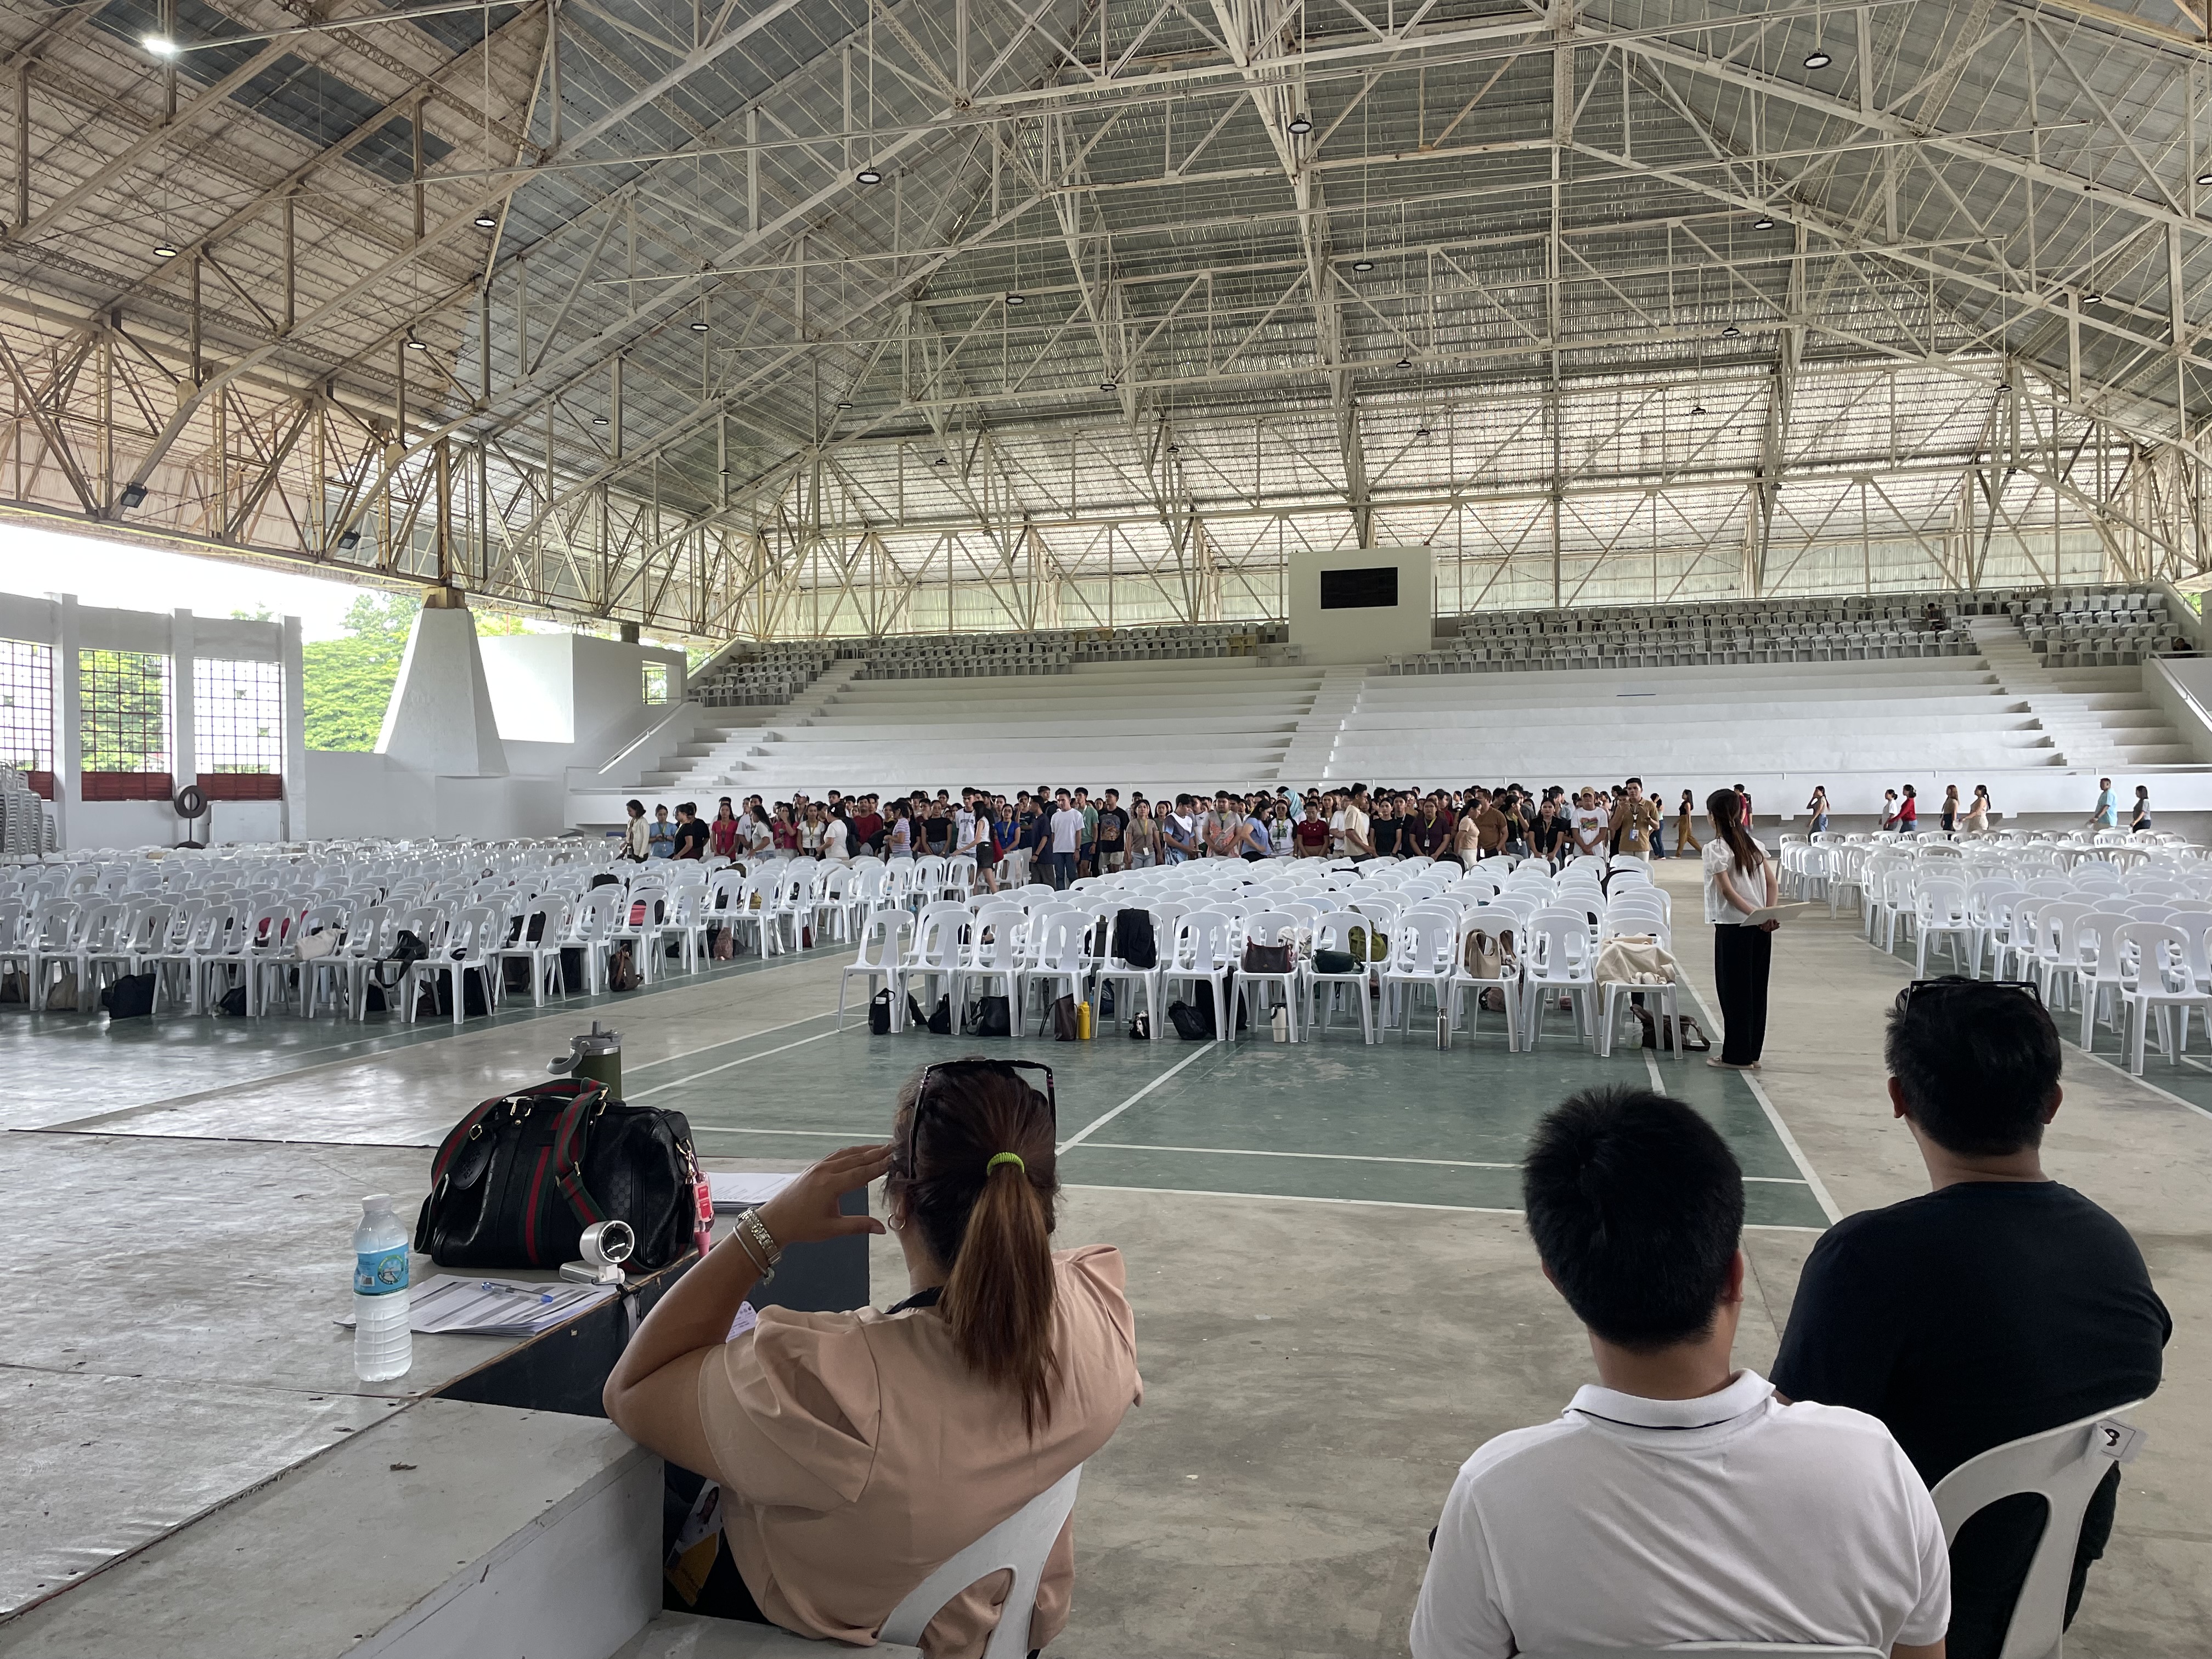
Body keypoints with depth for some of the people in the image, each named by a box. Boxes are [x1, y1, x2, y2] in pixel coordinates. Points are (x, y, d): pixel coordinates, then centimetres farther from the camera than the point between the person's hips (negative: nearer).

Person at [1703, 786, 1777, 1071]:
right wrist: (1768, 914, -3)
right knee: (1757, 988, 12)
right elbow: (1771, 883, 6)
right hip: (1761, 928, 7)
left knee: (1733, 989, 1)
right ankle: (1753, 1052, 19)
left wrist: (1755, 914, -19)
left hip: (1734, 927, -7)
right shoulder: (1754, 845, 12)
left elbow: (1727, 890, -17)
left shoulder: (1715, 848, -9)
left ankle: (1737, 1055, 6)